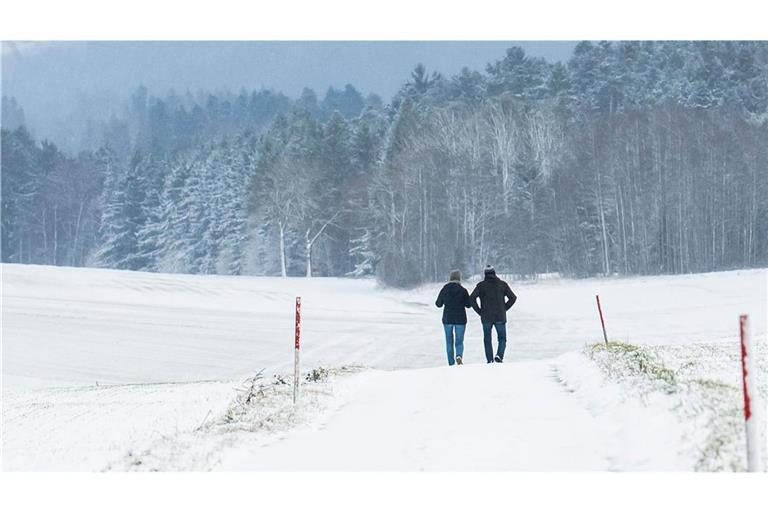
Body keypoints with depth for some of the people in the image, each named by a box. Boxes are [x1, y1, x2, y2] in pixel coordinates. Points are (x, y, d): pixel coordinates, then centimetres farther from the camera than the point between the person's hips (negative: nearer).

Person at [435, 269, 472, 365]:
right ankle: (459, 356, -23)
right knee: (459, 341, 6)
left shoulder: (444, 290, -4)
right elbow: (468, 305, -2)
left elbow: (438, 304, 4)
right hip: (460, 319, -1)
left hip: (447, 319, 1)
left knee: (449, 342, 13)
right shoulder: (463, 290, -8)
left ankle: (451, 364, 12)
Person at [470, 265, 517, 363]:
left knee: (487, 339, 12)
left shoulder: (481, 285, -1)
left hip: (486, 318, 0)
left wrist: (479, 311, -1)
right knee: (502, 338, 10)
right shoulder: (502, 284, 2)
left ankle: (490, 361, 7)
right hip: (500, 317, 0)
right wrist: (504, 308, 8)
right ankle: (499, 355, -14)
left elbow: (472, 298, -10)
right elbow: (513, 297, 2)